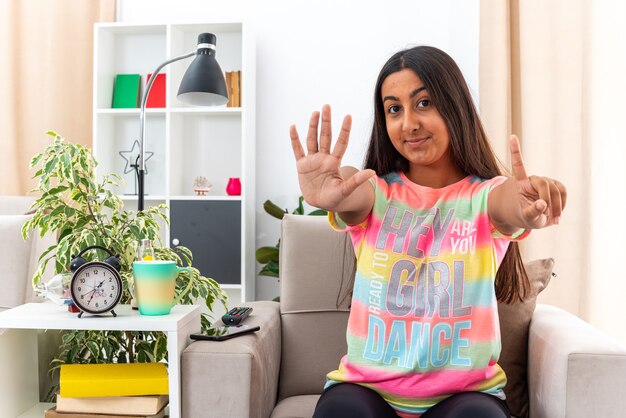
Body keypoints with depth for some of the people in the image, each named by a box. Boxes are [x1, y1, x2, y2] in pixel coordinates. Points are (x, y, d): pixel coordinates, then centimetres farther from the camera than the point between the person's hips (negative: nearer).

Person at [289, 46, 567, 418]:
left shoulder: (484, 195, -3)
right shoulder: (376, 193, 0)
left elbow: (509, 202, -27)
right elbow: (351, 197, -24)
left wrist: (525, 205, -51)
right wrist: (327, 194, -48)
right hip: (367, 386, 1)